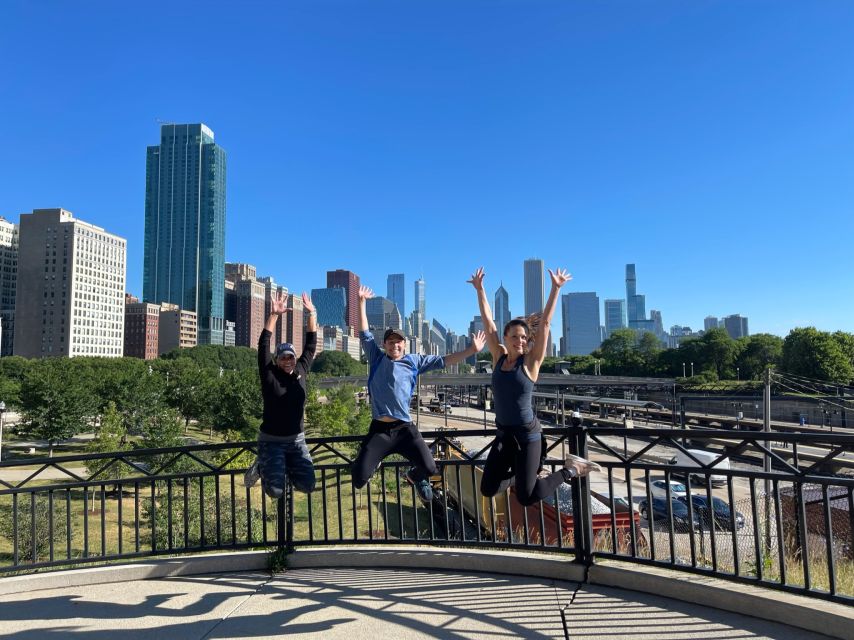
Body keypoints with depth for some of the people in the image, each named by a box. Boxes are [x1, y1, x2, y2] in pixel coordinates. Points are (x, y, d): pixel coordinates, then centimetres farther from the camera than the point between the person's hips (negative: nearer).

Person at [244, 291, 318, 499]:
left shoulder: (300, 372, 3)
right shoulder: (269, 375, -7)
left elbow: (311, 345, 4)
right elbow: (263, 345, -16)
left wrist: (312, 314, -4)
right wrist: (274, 315, -24)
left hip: (296, 440, 4)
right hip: (271, 441, -4)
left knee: (307, 485, -5)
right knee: (276, 491, -13)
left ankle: (285, 469, 24)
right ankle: (262, 468, 18)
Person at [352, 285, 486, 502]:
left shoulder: (414, 361, 9)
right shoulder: (377, 359, 7)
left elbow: (443, 360, 10)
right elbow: (364, 333, 9)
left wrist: (471, 350, 5)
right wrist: (362, 301, 8)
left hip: (405, 428, 1)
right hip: (379, 429, -1)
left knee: (430, 468, -10)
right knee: (359, 479, -9)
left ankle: (414, 477, 31)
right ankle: (373, 460, 30)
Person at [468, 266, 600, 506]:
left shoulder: (531, 362, -8)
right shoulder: (498, 358, 1)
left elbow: (545, 323, -11)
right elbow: (488, 321, 0)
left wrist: (556, 288, -13)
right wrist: (479, 289, 0)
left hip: (527, 434, -4)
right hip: (504, 434, 4)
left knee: (526, 497, -5)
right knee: (488, 489, 2)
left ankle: (569, 470, 17)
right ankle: (518, 471, 29)